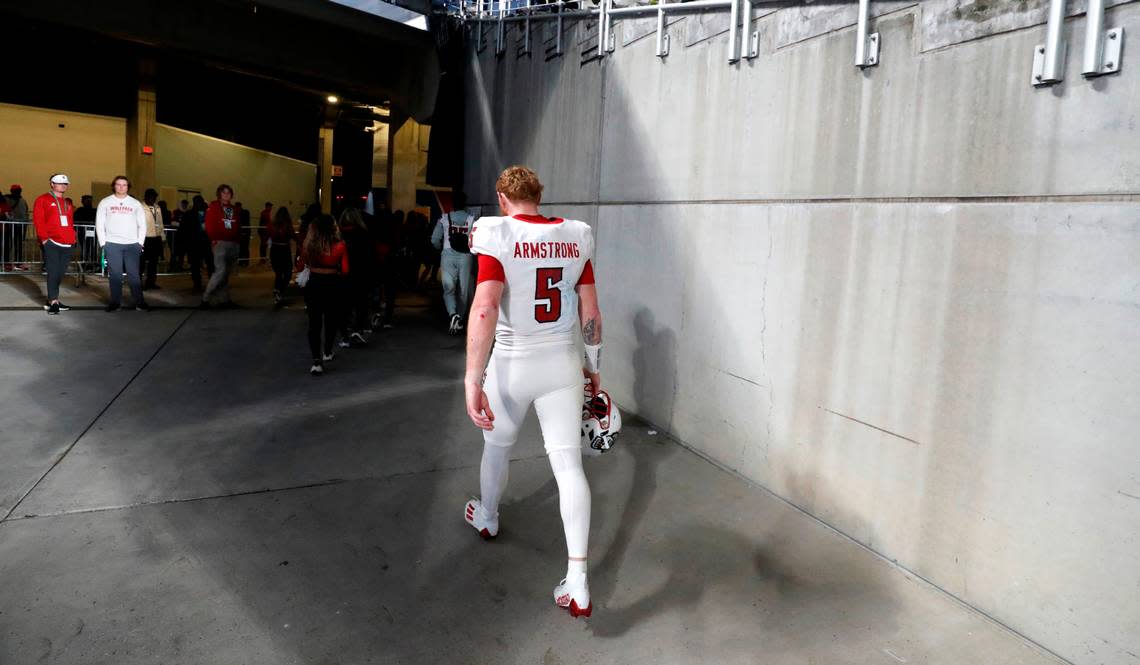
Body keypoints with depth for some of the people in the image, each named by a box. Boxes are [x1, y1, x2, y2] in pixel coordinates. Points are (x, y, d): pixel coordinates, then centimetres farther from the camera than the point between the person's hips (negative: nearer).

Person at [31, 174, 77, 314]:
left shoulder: (68, 203, 21)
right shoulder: (42, 200, 2)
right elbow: (38, 220, -5)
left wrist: (73, 237, 12)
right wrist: (44, 238, -11)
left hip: (67, 244, 6)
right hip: (51, 243, -6)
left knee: (60, 273, 9)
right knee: (53, 273, -9)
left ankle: (53, 300, 17)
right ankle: (53, 301, -9)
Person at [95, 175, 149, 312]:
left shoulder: (135, 203, 11)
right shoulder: (105, 203, 8)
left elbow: (142, 225, 10)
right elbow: (99, 224, 6)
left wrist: (140, 243, 2)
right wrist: (103, 243, -2)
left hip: (132, 244, 0)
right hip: (112, 244, 0)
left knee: (134, 274, -2)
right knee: (115, 274, 0)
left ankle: (139, 302, 1)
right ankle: (115, 302, 5)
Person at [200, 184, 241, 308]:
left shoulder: (235, 209, 17)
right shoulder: (213, 207, 1)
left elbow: (238, 227, 20)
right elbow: (209, 225, -5)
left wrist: (238, 239, 9)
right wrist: (213, 239, -10)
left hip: (233, 244, 6)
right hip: (220, 243, -6)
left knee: (227, 272, 9)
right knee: (220, 270, -16)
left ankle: (224, 299, 14)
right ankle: (205, 298, -8)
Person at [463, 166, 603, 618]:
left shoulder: (497, 235, -12)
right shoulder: (575, 237, 1)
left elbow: (485, 309, -24)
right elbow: (590, 312, 4)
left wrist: (472, 378, -25)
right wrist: (592, 366, 15)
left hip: (512, 364, -2)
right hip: (563, 363, 3)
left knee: (497, 446, 23)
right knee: (568, 462, 2)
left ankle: (486, 518, 50)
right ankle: (578, 581, 0)